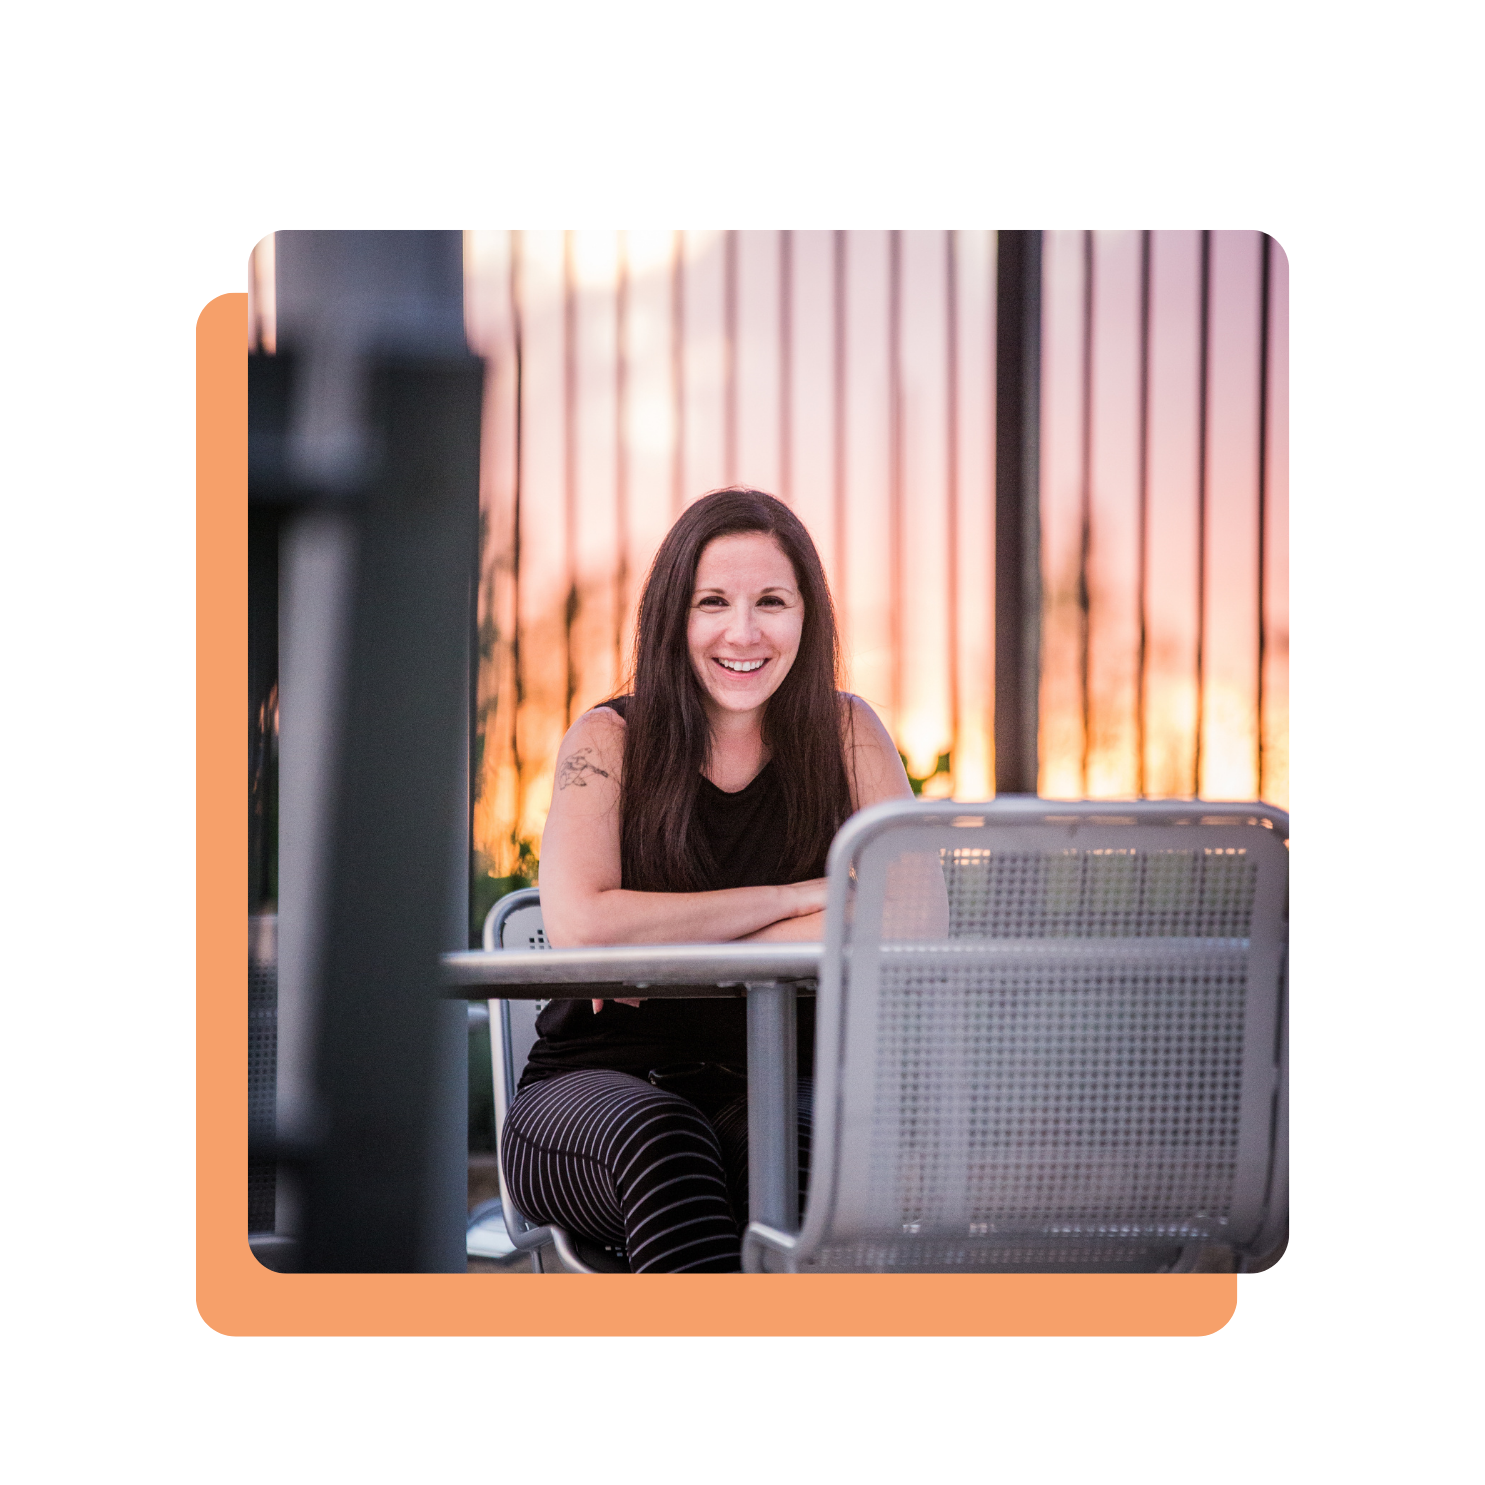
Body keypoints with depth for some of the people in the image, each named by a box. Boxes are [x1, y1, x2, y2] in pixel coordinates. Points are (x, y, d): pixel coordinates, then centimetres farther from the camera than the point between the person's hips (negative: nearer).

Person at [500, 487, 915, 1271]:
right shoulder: (611, 739, 0)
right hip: (595, 1085, -1)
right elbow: (579, 926, -18)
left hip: (771, 1087, 1)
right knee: (659, 1132, -37)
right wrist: (800, 896, -13)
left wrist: (672, 950, -15)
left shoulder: (843, 731, 5)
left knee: (796, 1138, -36)